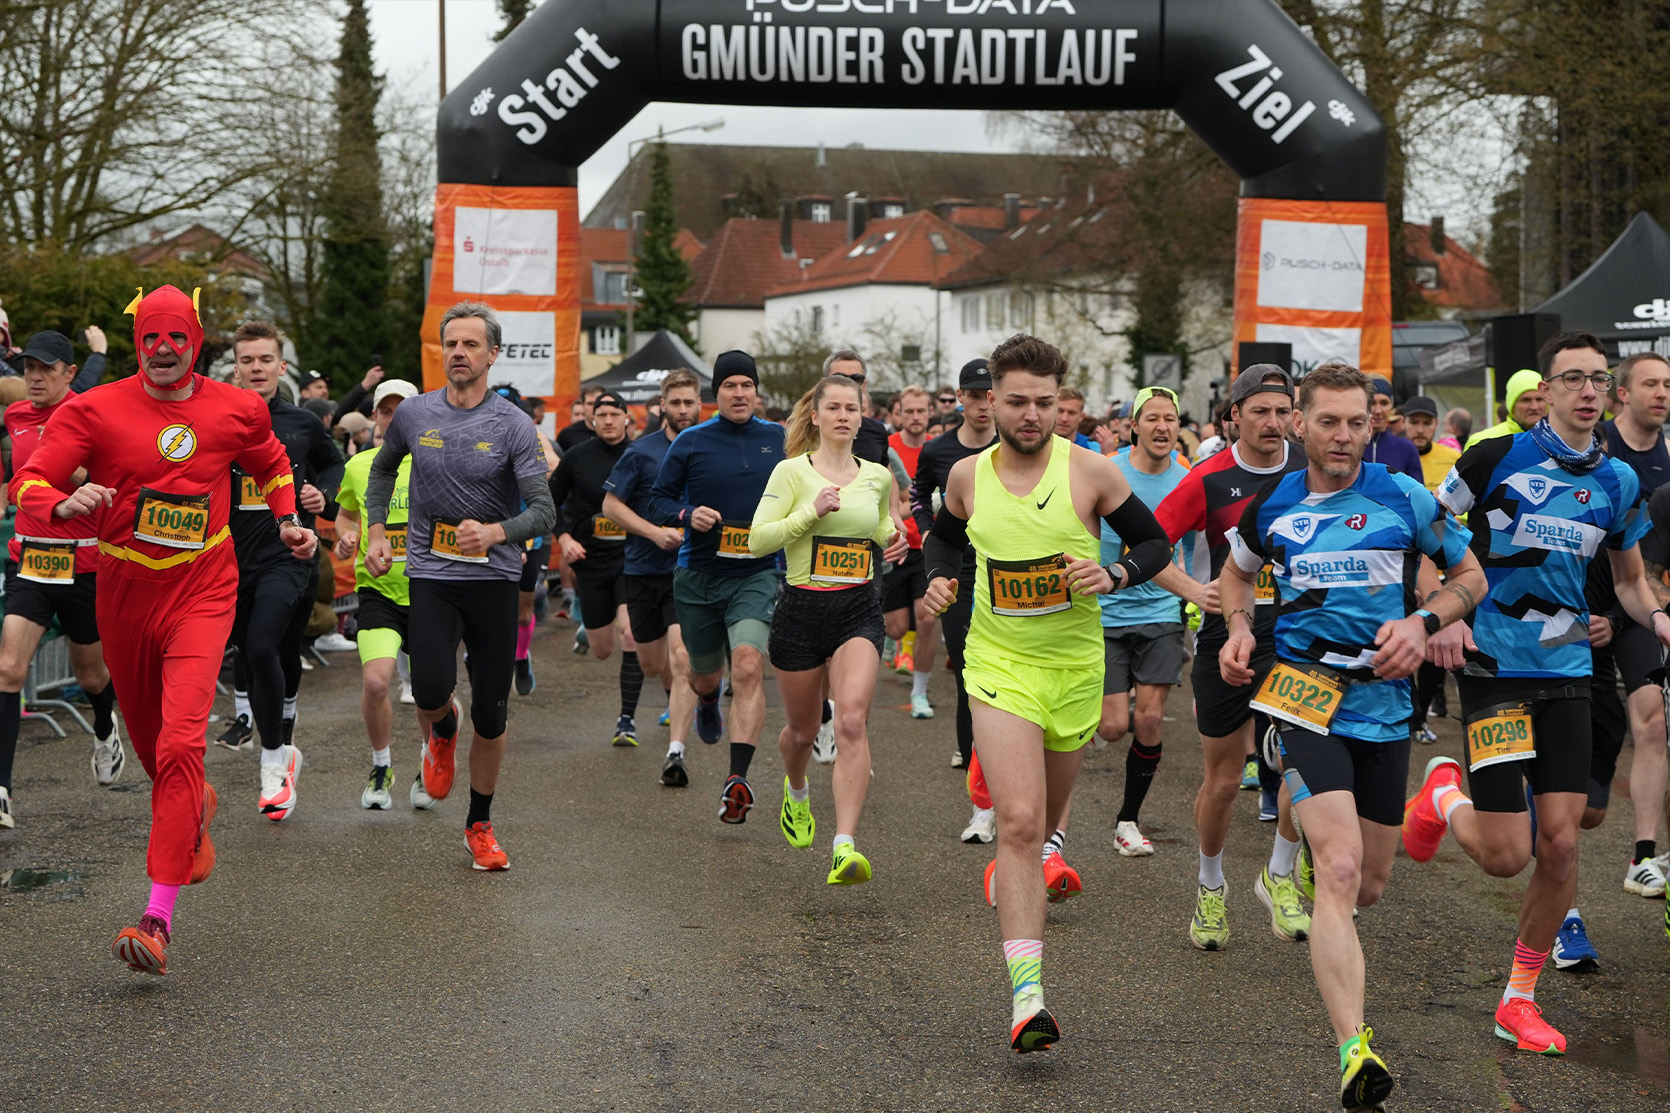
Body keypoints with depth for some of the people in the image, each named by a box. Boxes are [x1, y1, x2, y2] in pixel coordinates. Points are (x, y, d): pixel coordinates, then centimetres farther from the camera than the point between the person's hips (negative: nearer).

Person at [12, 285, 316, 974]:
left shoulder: (236, 410, 2)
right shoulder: (95, 411, -5)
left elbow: (272, 464, 25)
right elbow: (29, 483, -12)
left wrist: (289, 520, 13)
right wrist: (64, 504, -32)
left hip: (201, 594, -2)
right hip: (124, 594, 2)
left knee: (181, 743, -19)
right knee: (149, 742, 18)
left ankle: (160, 916, -21)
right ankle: (197, 814, 54)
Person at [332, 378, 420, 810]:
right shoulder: (358, 465, 6)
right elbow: (344, 514, 22)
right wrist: (346, 538, 1)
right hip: (377, 590, 0)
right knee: (375, 680, -19)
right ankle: (381, 767, 5)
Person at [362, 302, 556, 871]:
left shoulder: (512, 424, -5)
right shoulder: (414, 414, 4)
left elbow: (543, 511, -11)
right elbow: (383, 467, 25)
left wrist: (495, 532, -29)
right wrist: (376, 532, 14)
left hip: (494, 578, -1)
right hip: (430, 574, 1)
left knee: (491, 717, 3)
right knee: (431, 689, -22)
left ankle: (479, 825, 23)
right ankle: (441, 733, 16)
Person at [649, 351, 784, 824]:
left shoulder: (779, 439, 5)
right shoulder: (691, 442, 0)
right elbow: (659, 499, 3)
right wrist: (687, 515, -15)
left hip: (757, 575, -1)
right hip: (699, 575, 1)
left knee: (748, 665, -22)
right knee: (706, 672, 17)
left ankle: (738, 778, -26)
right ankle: (707, 703, 58)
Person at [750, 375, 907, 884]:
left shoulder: (878, 476, 8)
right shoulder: (792, 471, -4)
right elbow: (758, 540, -10)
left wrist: (893, 540, 4)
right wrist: (811, 511, -20)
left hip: (859, 612, 1)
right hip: (802, 611, -1)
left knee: (851, 720, -20)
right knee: (803, 729, 14)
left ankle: (845, 846, -26)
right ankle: (797, 792, 51)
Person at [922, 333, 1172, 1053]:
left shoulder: (1089, 470, -9)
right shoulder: (968, 476, -2)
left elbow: (1155, 543, 0)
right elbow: (943, 536, 20)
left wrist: (1112, 576, -18)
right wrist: (938, 578, -1)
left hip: (1075, 665, 1)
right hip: (999, 663, -1)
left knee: (1044, 817, 19)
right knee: (1018, 822, -17)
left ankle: (1012, 872, 56)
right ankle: (1026, 994, -21)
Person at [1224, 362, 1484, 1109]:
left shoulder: (1405, 499, -1)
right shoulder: (1272, 506, 3)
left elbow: (1470, 578, 10)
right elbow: (1236, 571, 23)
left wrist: (1422, 622, -9)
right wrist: (1239, 627, 4)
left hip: (1385, 703, 2)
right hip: (1306, 696, -2)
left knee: (1367, 887, 11)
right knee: (1340, 870, -20)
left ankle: (1304, 868, 50)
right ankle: (1353, 1049, -27)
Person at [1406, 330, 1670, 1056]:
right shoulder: (1499, 455, -7)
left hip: (1567, 671, 4)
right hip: (1493, 666, -4)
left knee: (1560, 844, -3)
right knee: (1505, 855, -8)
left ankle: (1519, 1001, 14)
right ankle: (1443, 793, 27)